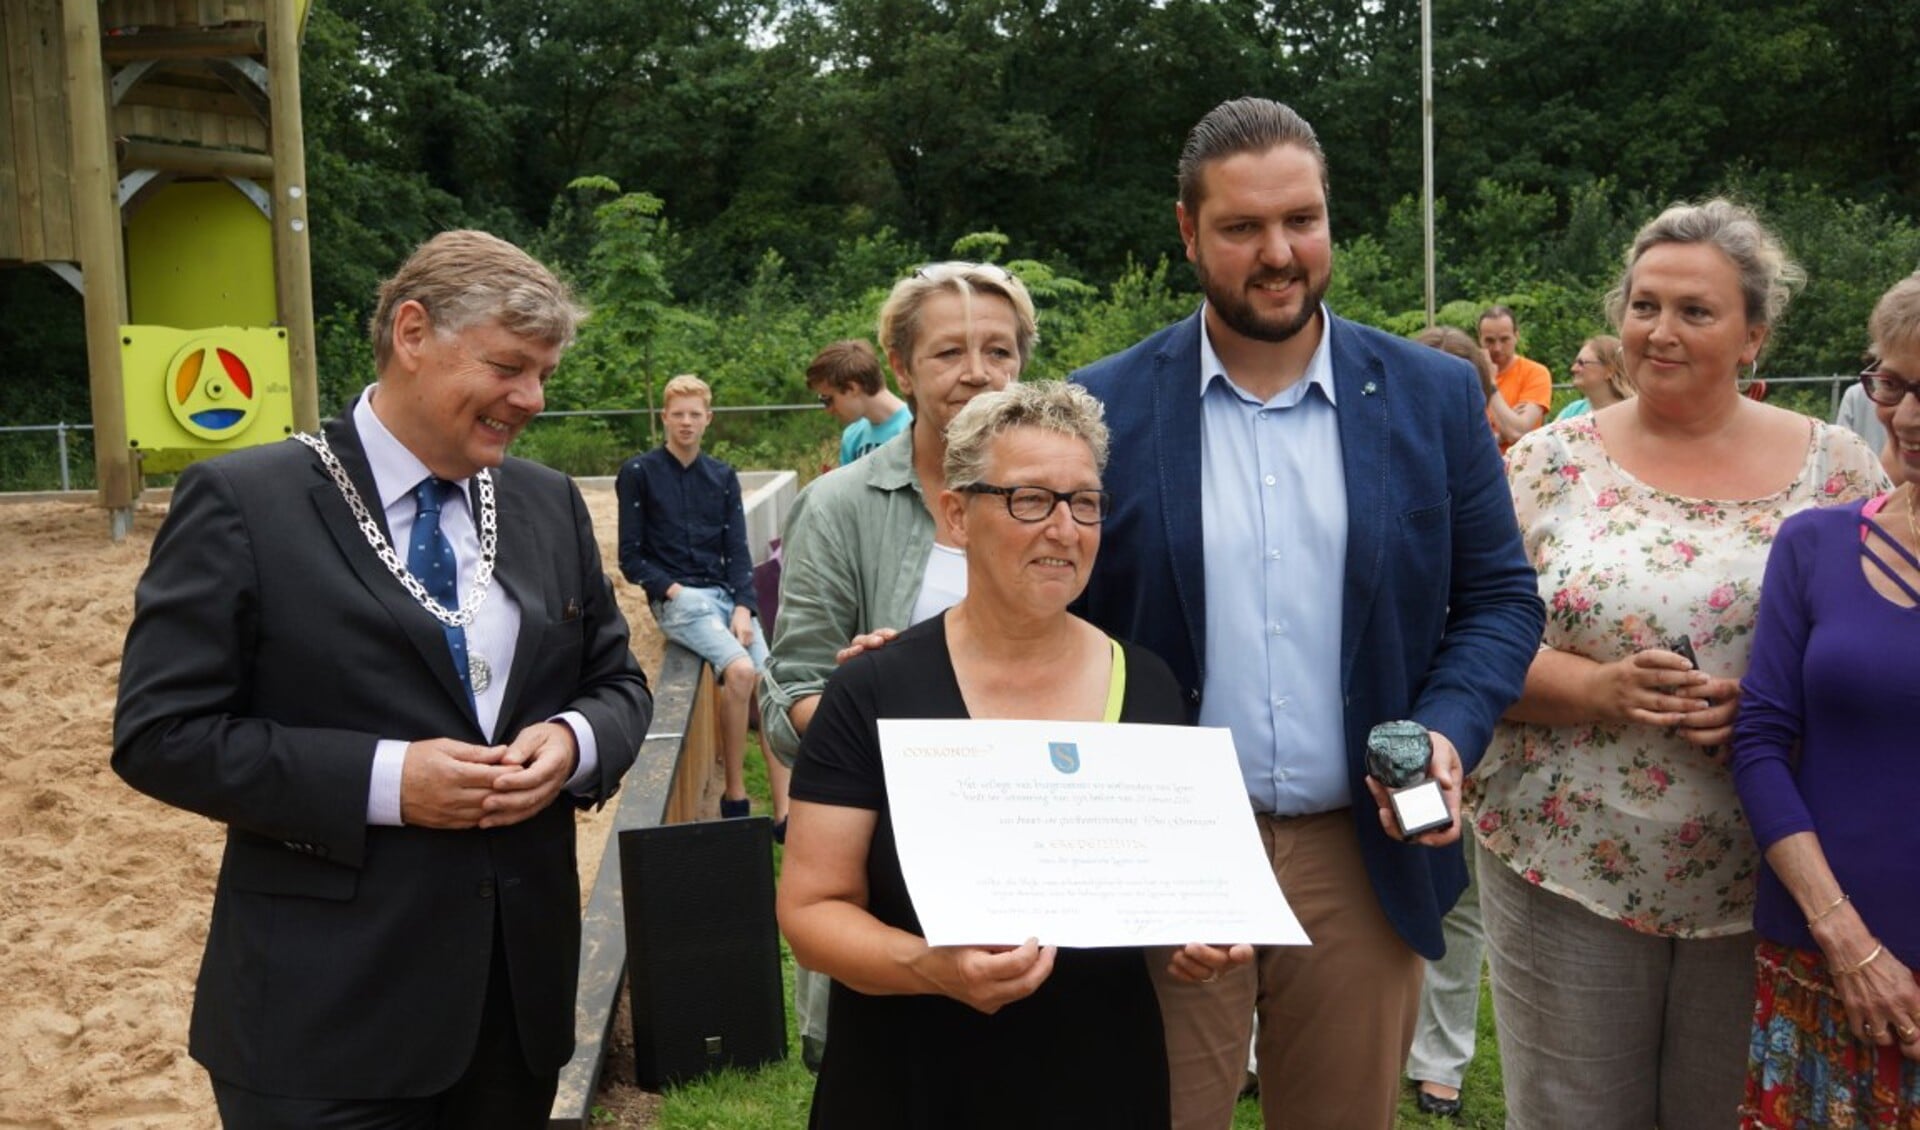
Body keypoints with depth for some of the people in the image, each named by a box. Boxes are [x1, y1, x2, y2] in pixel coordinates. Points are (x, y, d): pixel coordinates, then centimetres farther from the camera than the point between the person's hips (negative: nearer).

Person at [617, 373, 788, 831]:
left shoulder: (723, 477, 15)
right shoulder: (638, 474, 4)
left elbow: (738, 552, 9)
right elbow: (631, 558, 3)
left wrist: (743, 607, -6)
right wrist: (671, 590, -12)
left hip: (725, 594, 4)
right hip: (677, 599, -4)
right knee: (740, 669, -28)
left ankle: (784, 813, -15)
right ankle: (734, 794, -15)